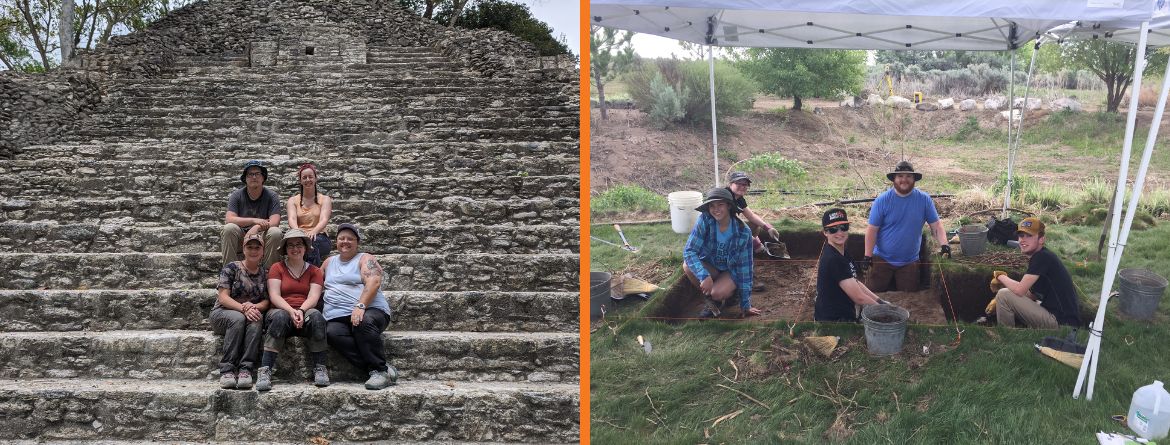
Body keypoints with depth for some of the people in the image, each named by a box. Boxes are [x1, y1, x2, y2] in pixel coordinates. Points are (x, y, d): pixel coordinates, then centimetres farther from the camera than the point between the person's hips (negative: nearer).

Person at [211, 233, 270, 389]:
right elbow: (223, 297, -9)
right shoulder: (232, 268, 0)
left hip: (252, 314, 2)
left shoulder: (264, 274, 12)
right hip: (222, 314, -2)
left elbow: (266, 301, 5)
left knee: (257, 319, -33)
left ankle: (245, 369, -39)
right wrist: (243, 309, -26)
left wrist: (254, 307, -19)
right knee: (238, 318, -37)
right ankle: (227, 370, -36)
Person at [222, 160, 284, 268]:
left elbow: (275, 222, -13)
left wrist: (256, 228, -32)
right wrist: (254, 220, -27)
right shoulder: (236, 195, 3)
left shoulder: (271, 196, 1)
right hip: (240, 236, 1)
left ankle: (268, 270, -22)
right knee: (229, 228, -30)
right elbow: (229, 219, -13)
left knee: (275, 232, -31)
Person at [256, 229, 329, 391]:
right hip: (282, 310, -1)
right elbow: (274, 296, -2)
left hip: (305, 313, 1)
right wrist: (291, 311, -21)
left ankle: (319, 368, -28)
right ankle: (265, 370, -40)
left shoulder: (314, 271, 15)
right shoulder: (277, 268, 13)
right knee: (280, 316, -37)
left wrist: (301, 310, -23)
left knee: (316, 315, -34)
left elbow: (313, 297, -1)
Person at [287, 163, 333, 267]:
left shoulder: (325, 199, 11)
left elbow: (324, 220, -7)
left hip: (320, 238, -1)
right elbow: (292, 219, -5)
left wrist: (314, 232, -32)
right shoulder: (293, 200, 15)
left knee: (312, 241, -38)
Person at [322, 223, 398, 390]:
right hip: (337, 317, 4)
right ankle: (379, 369, -32)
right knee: (332, 333, -31)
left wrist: (360, 306, -25)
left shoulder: (365, 259, 7)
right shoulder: (329, 262, 26)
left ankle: (380, 370, -27)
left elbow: (373, 282, -9)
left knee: (364, 322, -39)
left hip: (369, 311, -4)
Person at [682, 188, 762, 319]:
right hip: (710, 267, 2)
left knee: (717, 293, -32)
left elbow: (745, 267, -16)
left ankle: (730, 292, 5)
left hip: (731, 271, -2)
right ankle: (709, 298, -4)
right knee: (687, 266, -29)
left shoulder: (743, 232, -22)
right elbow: (689, 251, -27)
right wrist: (704, 275, -44)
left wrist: (746, 305, -13)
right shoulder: (704, 220, -22)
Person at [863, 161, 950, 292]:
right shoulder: (882, 200, -9)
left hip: (909, 262, 2)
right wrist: (867, 256, -14)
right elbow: (872, 230, -9)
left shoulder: (924, 199, -3)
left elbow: (936, 225, 0)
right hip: (882, 260, -2)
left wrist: (944, 244, -16)